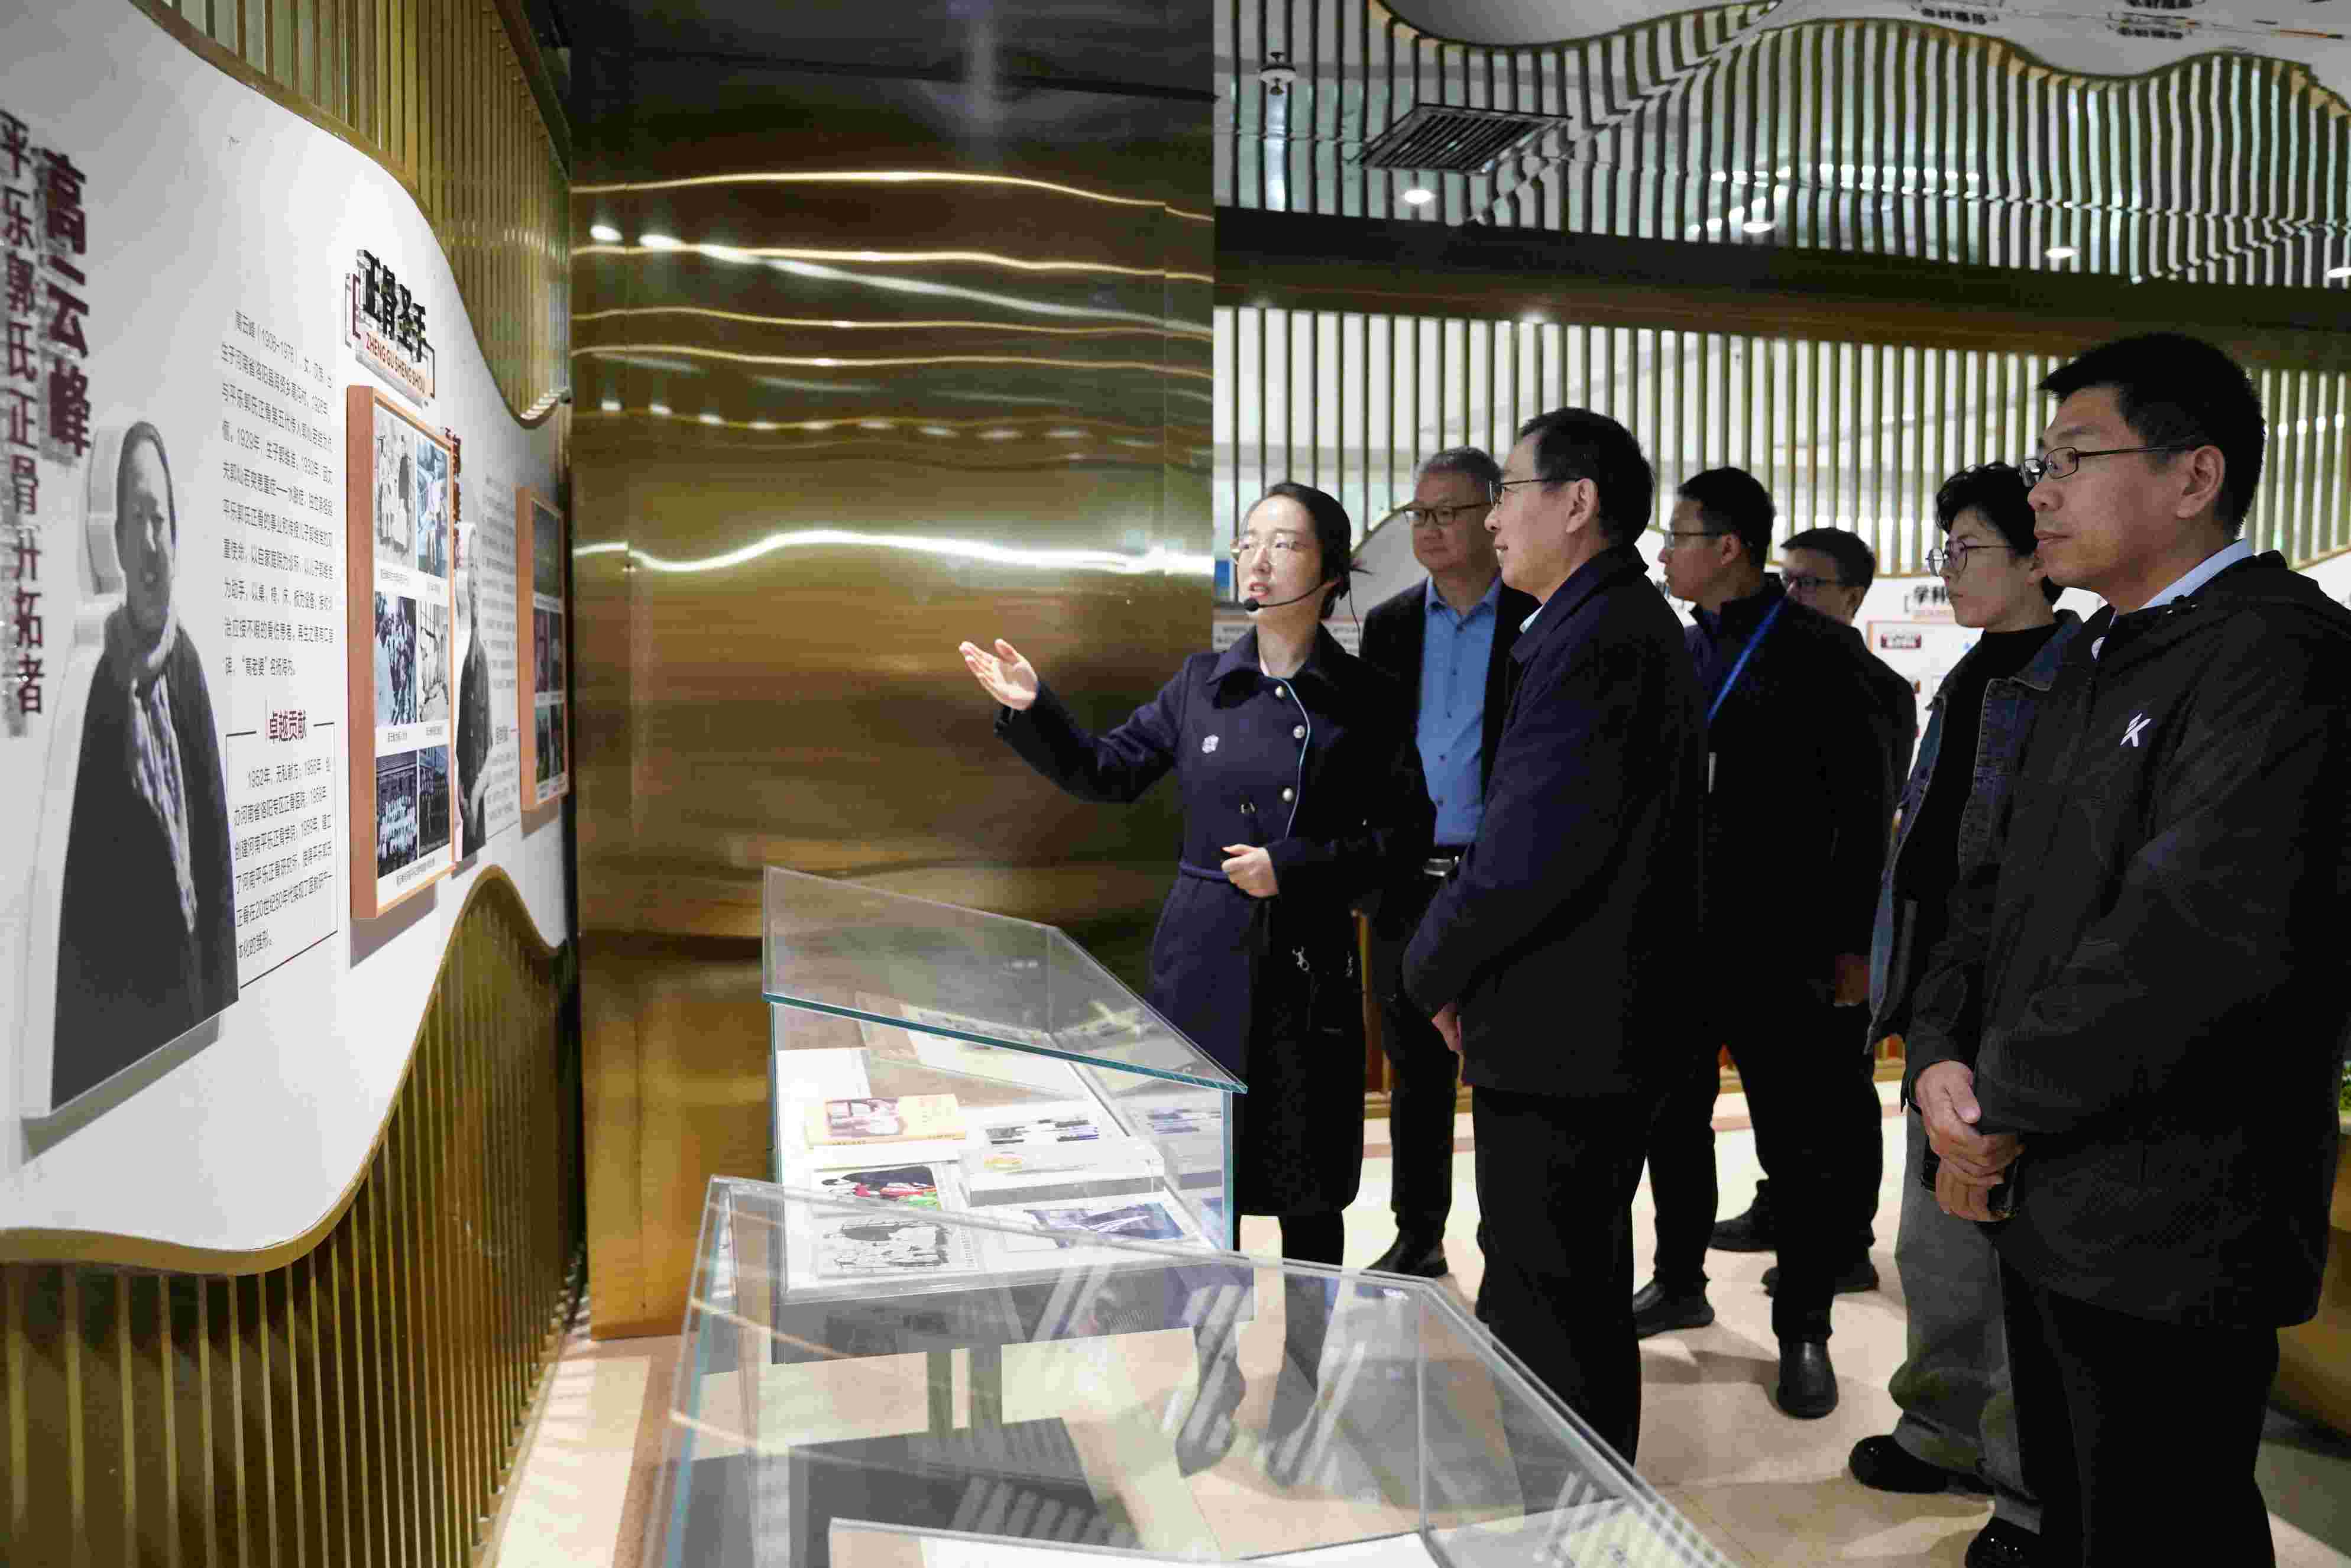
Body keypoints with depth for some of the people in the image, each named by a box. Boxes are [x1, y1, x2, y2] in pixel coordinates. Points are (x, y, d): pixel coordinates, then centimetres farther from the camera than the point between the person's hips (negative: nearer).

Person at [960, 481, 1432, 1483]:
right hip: (1201, 956, 3)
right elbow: (1109, 771, 9)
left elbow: (1404, 837, -5)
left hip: (1308, 966, -2)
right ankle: (1216, 1375, 32)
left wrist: (1293, 868, -15)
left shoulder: (1366, 700, -4)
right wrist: (1034, 713, -5)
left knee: (1305, 1189, 9)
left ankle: (1299, 1390, 29)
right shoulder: (1204, 682, 4)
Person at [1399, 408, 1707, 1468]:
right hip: (1608, 1025, 11)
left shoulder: (1593, 639, -20)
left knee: (1540, 1311, 2)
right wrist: (1458, 963, 8)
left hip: (1558, 1037, -11)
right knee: (1586, 1292, 23)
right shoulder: (1638, 626, 14)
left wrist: (1435, 968, -9)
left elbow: (1526, 855, -26)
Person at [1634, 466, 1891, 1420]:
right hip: (1675, 931, 6)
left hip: (1775, 940, -6)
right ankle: (1679, 1284, 31)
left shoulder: (1817, 650, -7)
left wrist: (1853, 942, -9)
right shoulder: (1678, 653, 10)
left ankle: (1804, 1331, 16)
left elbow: (1861, 804, -7)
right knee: (1673, 1121, 15)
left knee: (1801, 1143, 3)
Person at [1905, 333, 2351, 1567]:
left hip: (2167, 1237, -8)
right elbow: (2004, 879, 13)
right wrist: (1941, 1052, -4)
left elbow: (2207, 926, -29)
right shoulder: (2098, 660, 14)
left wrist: (2005, 1109, -18)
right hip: (2044, 1202, 9)